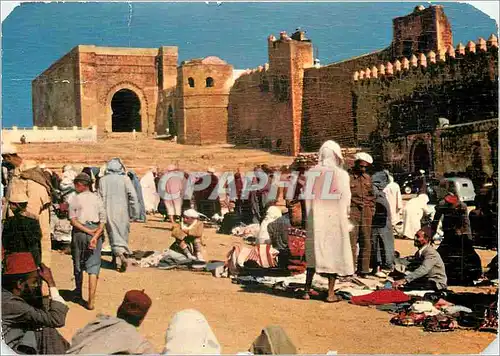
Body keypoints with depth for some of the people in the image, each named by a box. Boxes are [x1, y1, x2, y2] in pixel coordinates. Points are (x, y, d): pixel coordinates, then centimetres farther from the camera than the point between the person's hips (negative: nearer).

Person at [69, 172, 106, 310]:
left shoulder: (75, 199, 0)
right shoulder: (97, 198, 4)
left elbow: (73, 220, -9)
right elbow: (103, 220, -4)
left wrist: (88, 231, -10)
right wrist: (95, 236, -11)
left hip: (79, 232, -1)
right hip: (96, 232, 1)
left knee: (78, 264, 19)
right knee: (93, 267, 0)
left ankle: (78, 292, 37)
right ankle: (91, 301, -7)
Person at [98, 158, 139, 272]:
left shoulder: (103, 180, -1)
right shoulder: (125, 179, -5)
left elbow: (101, 197, 0)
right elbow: (132, 196, -7)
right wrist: (134, 212, 0)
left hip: (109, 212, 0)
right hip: (122, 211, 0)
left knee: (114, 234, -1)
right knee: (123, 233, 14)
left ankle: (121, 255, -20)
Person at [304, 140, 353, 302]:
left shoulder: (312, 172, -1)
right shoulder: (340, 174, -10)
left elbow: (307, 196, 3)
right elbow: (345, 199, -6)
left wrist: (310, 217, 12)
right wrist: (345, 216, 8)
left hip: (315, 217, 3)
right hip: (335, 217, -3)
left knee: (314, 252, 14)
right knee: (334, 252, 6)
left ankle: (307, 290, 15)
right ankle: (331, 293, 8)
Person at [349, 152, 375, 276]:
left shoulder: (367, 178, 15)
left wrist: (371, 209, 13)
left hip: (366, 213, 6)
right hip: (353, 211, -6)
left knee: (366, 241, 7)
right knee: (352, 240, -10)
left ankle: (364, 268, 15)